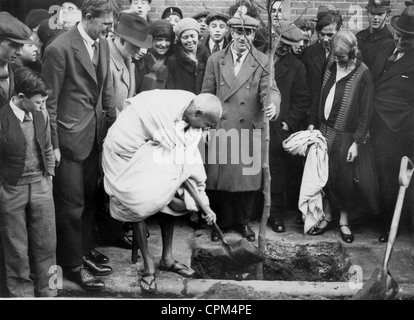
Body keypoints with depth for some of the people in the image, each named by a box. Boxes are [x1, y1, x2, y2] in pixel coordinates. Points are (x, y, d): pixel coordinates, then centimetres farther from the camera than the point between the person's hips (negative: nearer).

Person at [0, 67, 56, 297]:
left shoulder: (41, 114, -3)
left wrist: (49, 176, 10)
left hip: (41, 186, 4)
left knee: (46, 243, 10)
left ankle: (47, 291, 27)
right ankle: (21, 292, 27)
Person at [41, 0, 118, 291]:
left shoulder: (103, 43, 4)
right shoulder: (60, 49, -18)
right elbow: (49, 101, -14)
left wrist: (112, 124, 9)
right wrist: (53, 145, -13)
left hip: (95, 134, 7)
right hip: (70, 136, -7)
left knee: (90, 198, 19)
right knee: (72, 204, 3)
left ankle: (86, 248, 36)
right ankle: (72, 264, 18)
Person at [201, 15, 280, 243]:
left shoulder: (262, 61, 1)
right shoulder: (215, 60, 4)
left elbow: (269, 89, -10)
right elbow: (207, 95, 8)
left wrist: (272, 104, -32)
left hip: (250, 129, 0)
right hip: (220, 129, 0)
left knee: (247, 178, 7)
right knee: (218, 177, 5)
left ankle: (243, 221, 27)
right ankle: (219, 222, 23)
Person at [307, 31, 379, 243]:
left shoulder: (362, 74, -12)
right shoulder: (330, 66, 3)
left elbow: (365, 111, -12)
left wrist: (356, 142, -14)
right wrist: (312, 123, 5)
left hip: (346, 136, -4)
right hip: (324, 131, 4)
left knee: (345, 180, 6)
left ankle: (344, 221, 24)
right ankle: (326, 216, 26)